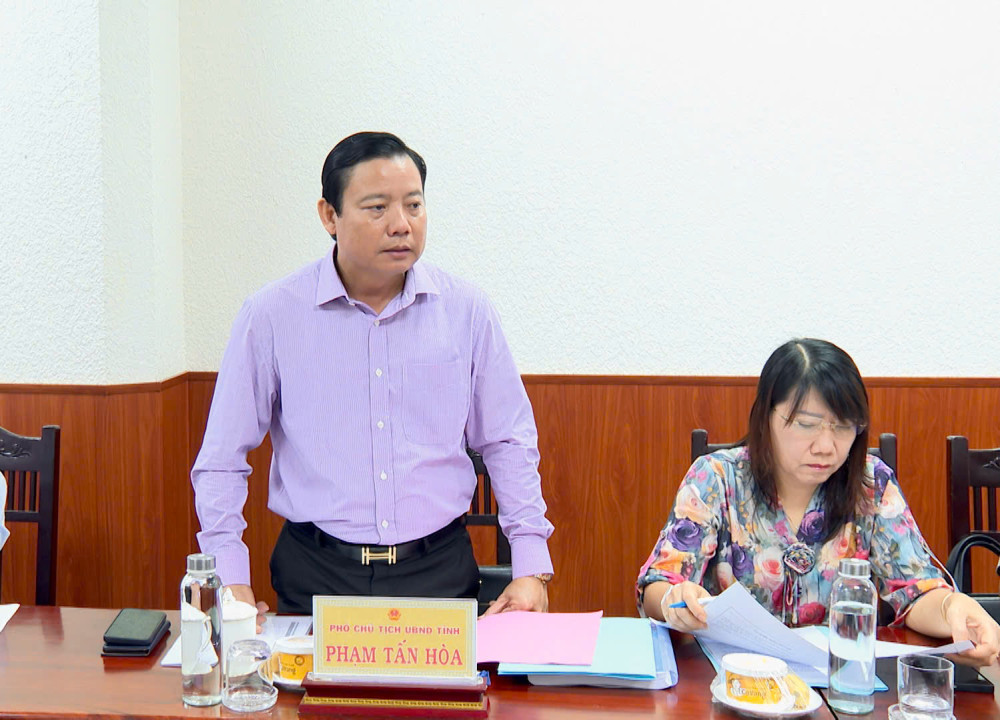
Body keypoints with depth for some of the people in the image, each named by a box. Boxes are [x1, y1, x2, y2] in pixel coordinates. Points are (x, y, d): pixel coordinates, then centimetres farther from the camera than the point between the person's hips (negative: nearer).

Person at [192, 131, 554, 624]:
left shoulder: (465, 311, 3)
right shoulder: (270, 316, -2)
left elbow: (508, 443, 9)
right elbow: (222, 459, 4)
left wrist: (531, 568, 2)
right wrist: (231, 581, -3)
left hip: (440, 571, 1)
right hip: (316, 576, -1)